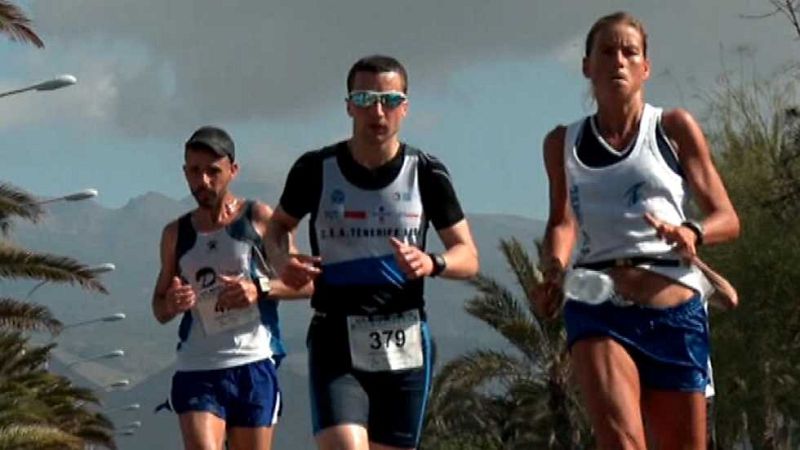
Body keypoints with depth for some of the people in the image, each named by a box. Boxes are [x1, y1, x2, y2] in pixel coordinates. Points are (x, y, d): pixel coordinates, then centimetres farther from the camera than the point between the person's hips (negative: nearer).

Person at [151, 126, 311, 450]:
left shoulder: (258, 220, 3)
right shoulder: (176, 234, 11)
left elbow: (306, 282, 3)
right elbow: (159, 308, 20)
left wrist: (260, 289, -15)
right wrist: (170, 304, -4)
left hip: (254, 365, -1)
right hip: (196, 371, 1)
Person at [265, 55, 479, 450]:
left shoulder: (426, 174, -1)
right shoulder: (316, 170, -2)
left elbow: (468, 256, 4)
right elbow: (279, 225, 17)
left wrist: (432, 264, -19)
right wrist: (282, 260, -6)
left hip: (405, 344, 2)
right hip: (336, 342, -2)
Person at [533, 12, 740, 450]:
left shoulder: (674, 129, 5)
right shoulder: (563, 144, 12)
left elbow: (726, 218, 6)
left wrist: (693, 233, -17)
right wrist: (553, 272, 4)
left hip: (675, 313, 0)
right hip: (597, 311, 0)